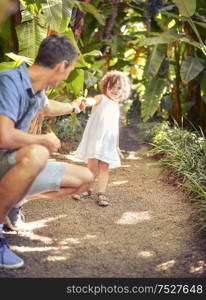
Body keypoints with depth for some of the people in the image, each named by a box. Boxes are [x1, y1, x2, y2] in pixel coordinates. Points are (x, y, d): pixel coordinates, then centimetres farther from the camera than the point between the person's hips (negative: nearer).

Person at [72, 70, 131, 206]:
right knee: (92, 165, -1)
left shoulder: (116, 106, 18)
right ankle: (86, 189, 16)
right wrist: (88, 101, -49)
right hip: (94, 138, -4)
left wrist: (117, 145, 20)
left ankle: (101, 193, 5)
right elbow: (93, 100, -24)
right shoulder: (101, 98, 1)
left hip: (108, 141, 4)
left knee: (104, 166, 0)